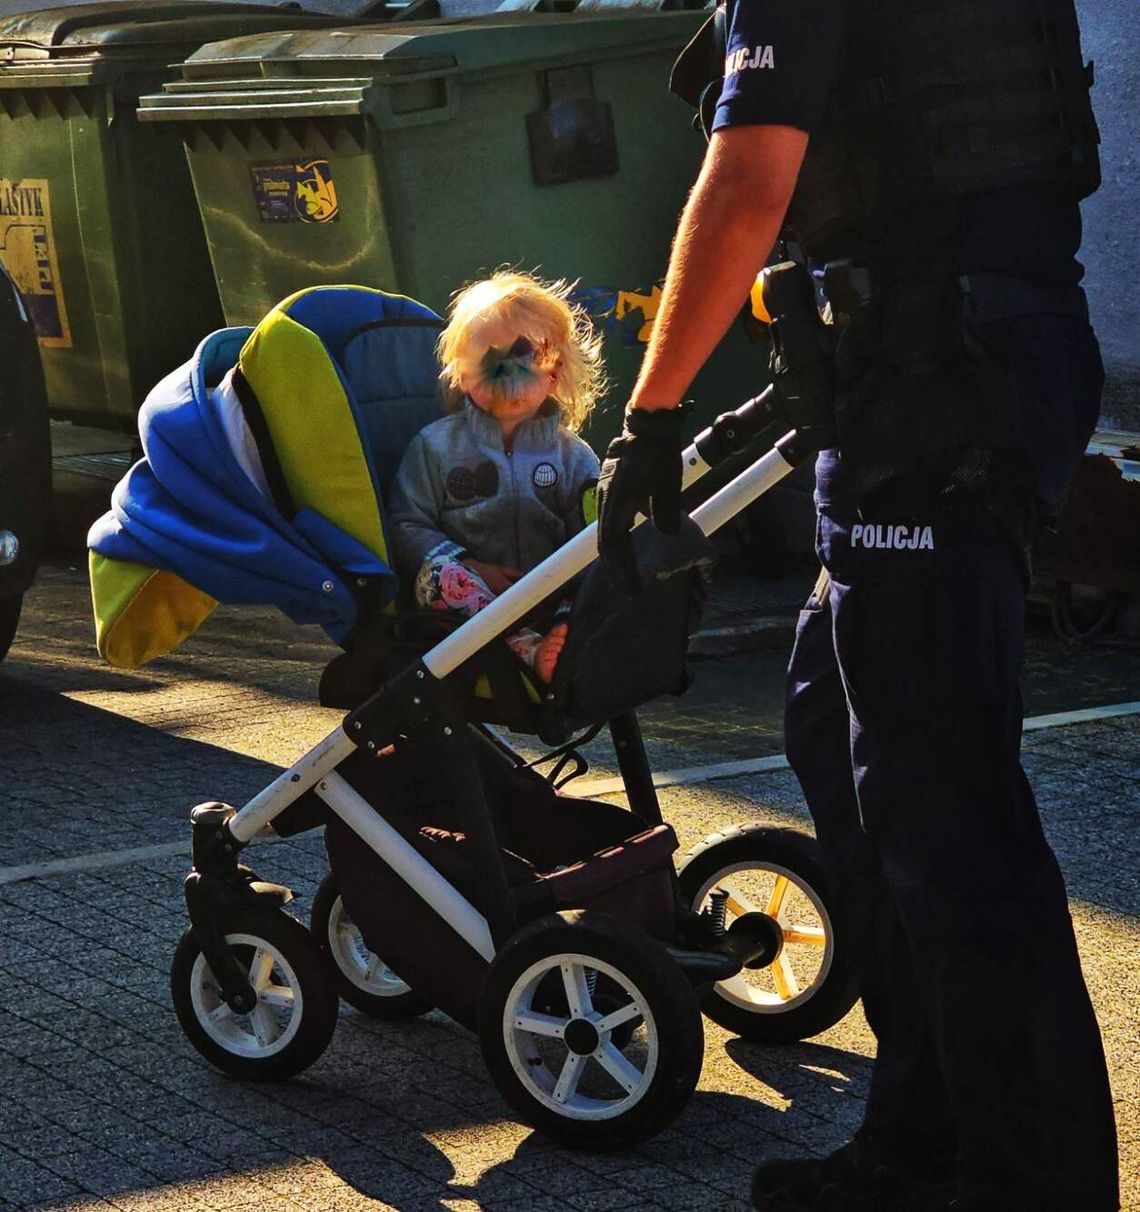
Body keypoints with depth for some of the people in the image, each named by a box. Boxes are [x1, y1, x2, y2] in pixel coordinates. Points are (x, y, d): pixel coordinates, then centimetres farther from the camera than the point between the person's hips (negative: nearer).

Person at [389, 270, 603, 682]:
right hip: (467, 600, -1)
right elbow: (405, 527, 5)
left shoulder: (574, 456, 15)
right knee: (440, 569, -34)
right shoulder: (437, 444, 12)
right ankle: (527, 648, -53)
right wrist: (472, 569, -11)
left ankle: (564, 640, -57)